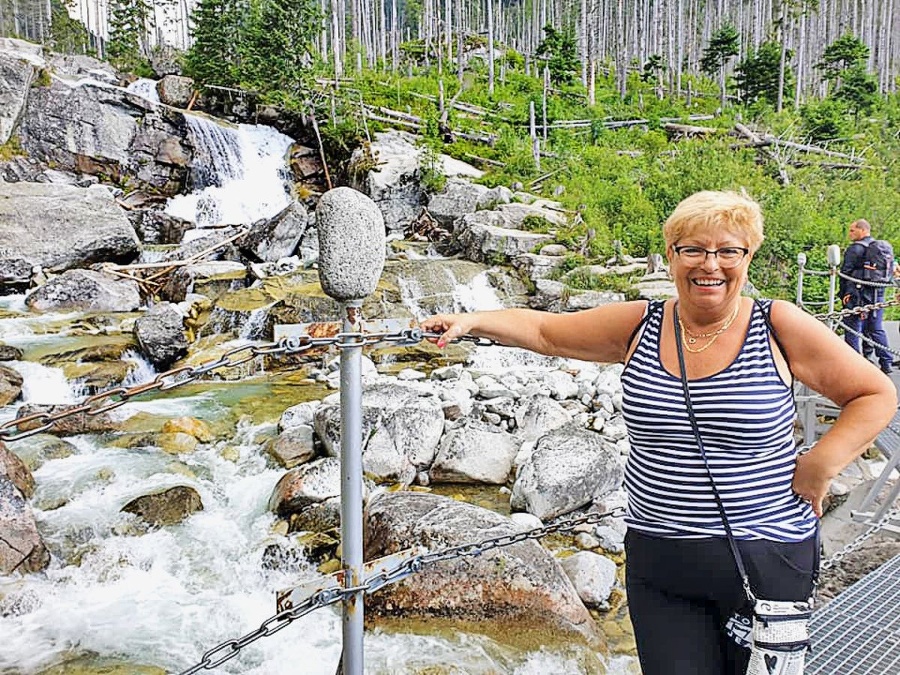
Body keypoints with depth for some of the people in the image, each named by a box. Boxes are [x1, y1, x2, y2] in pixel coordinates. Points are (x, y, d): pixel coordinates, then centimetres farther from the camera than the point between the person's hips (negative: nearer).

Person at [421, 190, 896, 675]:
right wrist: (473, 321, -3)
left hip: (766, 560, -1)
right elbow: (544, 331, 9)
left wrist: (821, 464, -11)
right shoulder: (639, 326, 1)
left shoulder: (779, 327, -6)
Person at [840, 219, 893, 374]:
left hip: (857, 295, -7)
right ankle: (886, 363, 11)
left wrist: (844, 293, -4)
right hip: (878, 294, 7)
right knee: (877, 329, 11)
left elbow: (845, 273, -11)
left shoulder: (855, 249, -9)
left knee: (852, 328, -2)